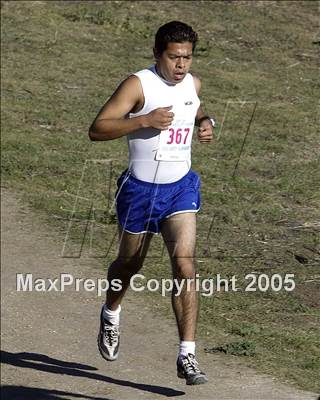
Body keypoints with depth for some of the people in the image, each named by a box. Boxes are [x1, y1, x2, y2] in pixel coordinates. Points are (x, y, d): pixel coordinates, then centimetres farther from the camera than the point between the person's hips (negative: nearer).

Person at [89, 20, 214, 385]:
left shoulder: (193, 85, 3)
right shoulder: (139, 85, -15)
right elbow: (97, 130, -20)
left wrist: (205, 123, 5)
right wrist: (144, 121, -30)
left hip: (181, 188, 3)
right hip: (141, 189, -3)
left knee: (185, 265, -15)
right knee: (130, 264, 18)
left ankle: (187, 355, -16)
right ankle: (111, 313, 52)